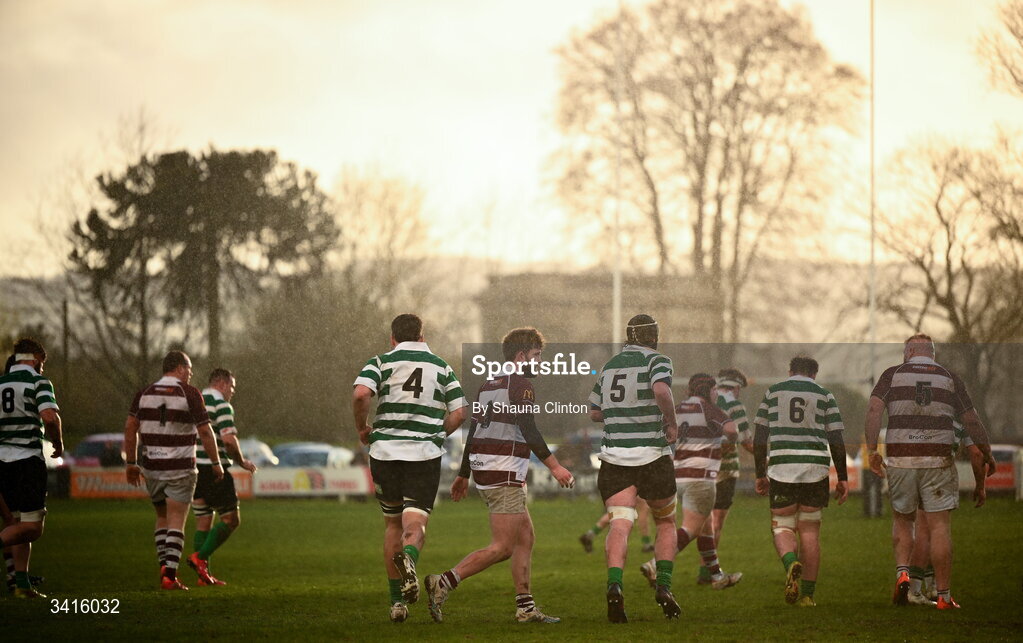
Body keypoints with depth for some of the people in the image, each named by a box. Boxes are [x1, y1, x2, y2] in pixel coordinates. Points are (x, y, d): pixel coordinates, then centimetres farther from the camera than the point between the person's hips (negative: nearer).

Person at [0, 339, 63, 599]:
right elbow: (49, 416, -19)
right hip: (27, 458, -7)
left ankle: (22, 584, 9)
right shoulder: (38, 382, -4)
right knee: (32, 528, -4)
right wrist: (58, 444, -3)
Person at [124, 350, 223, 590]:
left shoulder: (144, 393, 5)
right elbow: (205, 431, -9)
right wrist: (216, 463, 0)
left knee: (162, 518, 20)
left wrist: (131, 463, 11)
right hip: (181, 467, -4)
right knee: (176, 523, -2)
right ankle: (170, 574, -12)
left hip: (151, 467, 4)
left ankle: (165, 567, 14)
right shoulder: (189, 393, -7)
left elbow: (130, 428, 3)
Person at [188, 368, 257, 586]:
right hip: (213, 468, -8)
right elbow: (229, 440, -18)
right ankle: (200, 557, -13)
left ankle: (203, 574, 8)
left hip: (193, 470, 8)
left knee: (203, 522, 10)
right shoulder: (221, 405, -9)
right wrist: (242, 462, -4)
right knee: (231, 519, -1)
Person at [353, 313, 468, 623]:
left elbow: (360, 394, -16)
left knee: (393, 525, 15)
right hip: (426, 455, 0)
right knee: (415, 525, -4)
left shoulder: (381, 363, 3)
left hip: (385, 452, 0)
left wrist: (362, 428, 1)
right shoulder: (442, 368, 10)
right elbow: (458, 413, 4)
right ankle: (409, 559, -41)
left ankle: (397, 601, 16)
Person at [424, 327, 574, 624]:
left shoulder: (488, 385, 17)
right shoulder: (520, 385, -10)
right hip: (504, 475, -10)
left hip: (484, 469, 10)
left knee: (525, 538, 13)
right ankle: (443, 583, -17)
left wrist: (464, 475, 25)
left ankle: (525, 607, 11)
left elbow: (473, 431, 20)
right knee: (502, 548, -9)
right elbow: (529, 430, -19)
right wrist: (554, 466, -19)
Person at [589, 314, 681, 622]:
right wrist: (671, 423, -11)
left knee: (620, 525, -8)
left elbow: (594, 412, 22)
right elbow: (662, 390, -25)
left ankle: (614, 585, -32)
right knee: (665, 522, 17)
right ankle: (663, 587, 6)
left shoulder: (610, 366, 14)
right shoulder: (656, 361, -3)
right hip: (652, 456, -3)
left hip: (614, 458, 3)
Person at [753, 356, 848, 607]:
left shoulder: (773, 392, 10)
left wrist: (760, 474, 15)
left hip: (781, 468, 0)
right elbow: (836, 440, 3)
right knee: (810, 530, 9)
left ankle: (791, 564, -24)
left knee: (783, 527, 9)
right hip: (815, 468, 0)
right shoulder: (824, 395, 8)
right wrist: (842, 478, 9)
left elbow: (759, 439, 7)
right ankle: (807, 594, 7)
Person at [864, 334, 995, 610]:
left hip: (899, 459, 1)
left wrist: (872, 450, -6)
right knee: (939, 526, 1)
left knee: (902, 520, 18)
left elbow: (874, 409, -6)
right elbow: (972, 421, 7)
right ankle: (944, 596, 1)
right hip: (938, 459, -1)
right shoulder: (949, 378, 8)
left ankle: (902, 573, -3)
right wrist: (987, 454, 19)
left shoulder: (893, 374, 7)